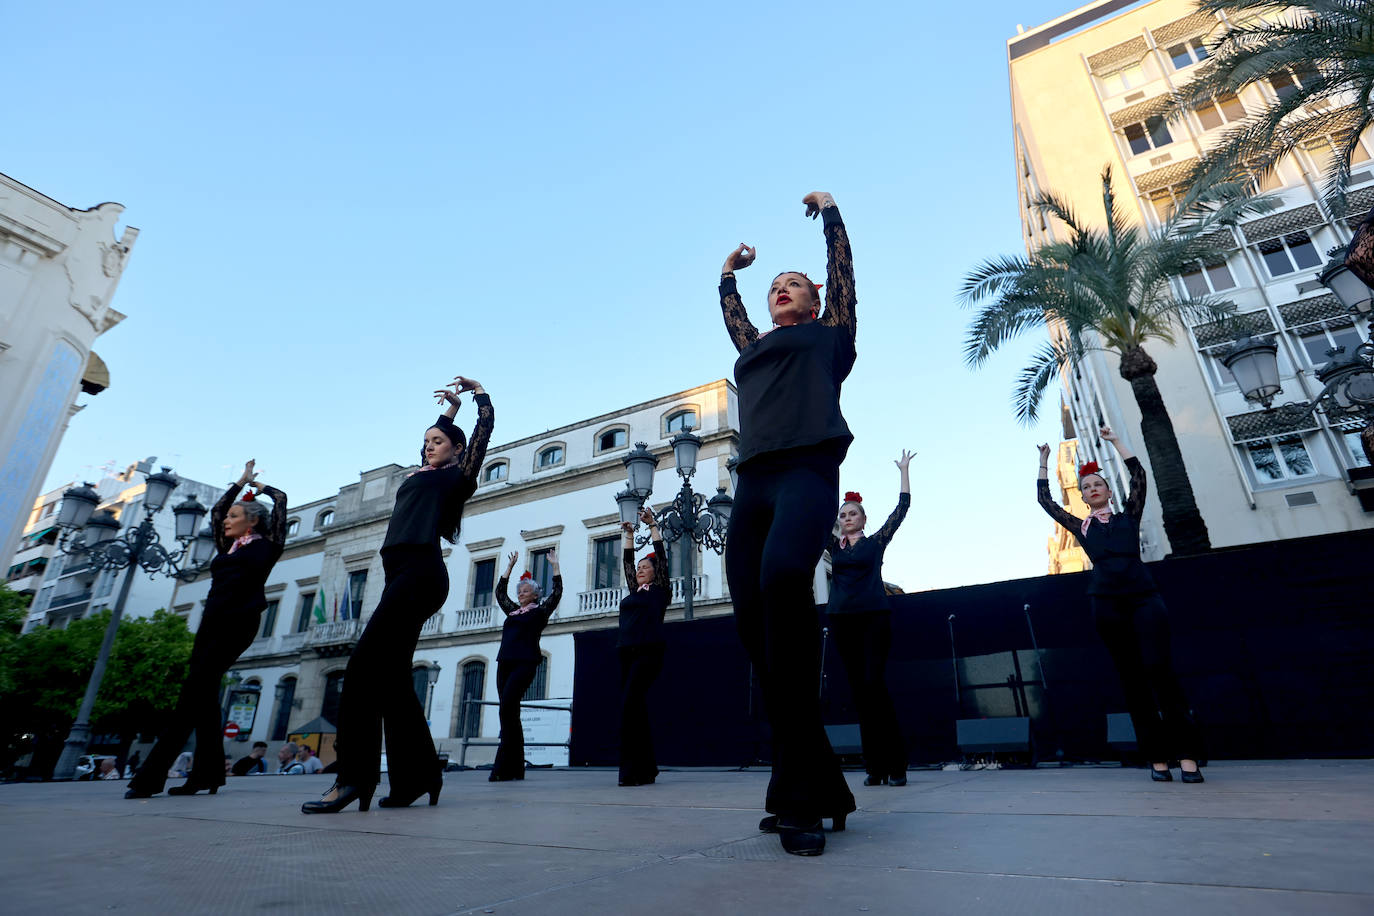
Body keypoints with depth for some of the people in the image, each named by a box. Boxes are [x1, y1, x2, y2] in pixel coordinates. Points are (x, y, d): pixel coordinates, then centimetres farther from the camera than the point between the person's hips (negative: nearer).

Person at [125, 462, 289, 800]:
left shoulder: (265, 546, 5)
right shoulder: (227, 549, 22)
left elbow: (280, 499, 6)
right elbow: (215, 510, 33)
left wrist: (256, 485, 25)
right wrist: (242, 482, 34)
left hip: (238, 623, -7)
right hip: (212, 623, 7)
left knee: (194, 692, -12)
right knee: (204, 695, 1)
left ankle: (151, 776, -11)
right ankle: (208, 775, 4)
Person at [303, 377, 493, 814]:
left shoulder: (457, 475, 7)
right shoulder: (424, 473, 28)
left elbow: (485, 424, 6)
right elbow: (435, 437, 47)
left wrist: (478, 390, 21)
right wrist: (450, 408, 47)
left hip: (420, 572, -9)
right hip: (403, 575, 9)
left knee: (365, 665, -17)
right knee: (391, 676, 3)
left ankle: (354, 775, -17)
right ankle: (416, 777, 7)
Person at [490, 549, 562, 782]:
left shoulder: (540, 611, 7)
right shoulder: (512, 611, 23)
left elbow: (557, 592, 0)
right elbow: (500, 591, 32)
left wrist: (554, 564, 4)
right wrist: (510, 565, 34)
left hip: (525, 663, -6)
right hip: (505, 663, 6)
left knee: (507, 708, -18)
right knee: (510, 712, 3)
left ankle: (503, 767, -17)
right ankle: (516, 768, 7)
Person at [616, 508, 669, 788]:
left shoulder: (660, 590, 6)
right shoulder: (635, 591, 21)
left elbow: (661, 556, 3)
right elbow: (627, 561, 27)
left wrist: (652, 524, 6)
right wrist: (629, 534, 25)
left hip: (648, 653, -7)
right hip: (627, 653, 7)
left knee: (630, 706, -15)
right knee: (634, 708, 5)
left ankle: (633, 770, -11)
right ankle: (646, 770, 12)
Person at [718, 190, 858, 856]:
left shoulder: (828, 336, 23)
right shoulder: (756, 349, 34)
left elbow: (842, 266, 29)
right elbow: (730, 315, 50)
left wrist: (827, 209, 44)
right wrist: (729, 274, 64)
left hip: (807, 469, -6)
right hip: (753, 481, 6)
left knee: (784, 575, -34)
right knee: (753, 621, -9)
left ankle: (800, 792, -27)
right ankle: (818, 790, 1)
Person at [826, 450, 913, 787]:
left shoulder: (876, 542, 8)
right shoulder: (833, 545, 13)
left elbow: (902, 508, 7)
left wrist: (904, 470, 11)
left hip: (874, 618, -3)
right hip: (841, 620, 3)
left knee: (874, 685, -12)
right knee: (859, 690, 3)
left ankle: (896, 763, -1)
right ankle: (875, 766, 9)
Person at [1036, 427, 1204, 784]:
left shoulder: (1128, 517, 15)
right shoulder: (1080, 527, 16)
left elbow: (1138, 477, 9)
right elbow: (1045, 501, 17)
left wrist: (1115, 441, 14)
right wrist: (1044, 462, 21)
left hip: (1144, 597, -1)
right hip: (1107, 604, 1)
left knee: (1159, 668, -13)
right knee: (1132, 678, 0)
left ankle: (1187, 754, -7)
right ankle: (1157, 757, 3)